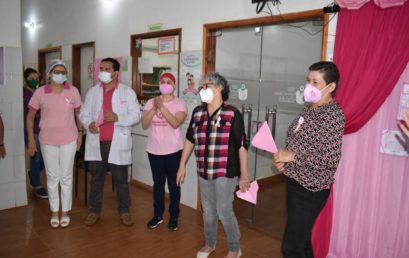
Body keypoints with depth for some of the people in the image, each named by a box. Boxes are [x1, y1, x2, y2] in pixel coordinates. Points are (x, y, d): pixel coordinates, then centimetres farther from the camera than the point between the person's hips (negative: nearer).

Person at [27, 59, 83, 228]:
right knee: (52, 177, 10)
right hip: (47, 141, 0)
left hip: (68, 140, 0)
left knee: (66, 177, 8)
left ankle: (65, 211, 23)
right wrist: (31, 140, 0)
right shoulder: (40, 92, -4)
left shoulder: (73, 91, -2)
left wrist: (80, 133, 4)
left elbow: (78, 114, 8)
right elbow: (30, 116, 3)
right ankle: (54, 212, 26)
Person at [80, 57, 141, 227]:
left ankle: (124, 211, 22)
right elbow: (84, 113, 10)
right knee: (96, 179, 13)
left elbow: (136, 115, -5)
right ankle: (94, 211, 28)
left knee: (121, 180, 7)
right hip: (96, 143, 3)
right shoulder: (92, 92, 9)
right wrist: (88, 123, -12)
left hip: (118, 143, -3)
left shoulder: (127, 92, -1)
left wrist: (118, 118, -20)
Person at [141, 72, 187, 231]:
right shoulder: (151, 102, 5)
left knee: (173, 184, 7)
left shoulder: (180, 103, -5)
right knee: (158, 183, 13)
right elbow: (144, 124, -4)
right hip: (154, 150, 3)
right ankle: (158, 215, 27)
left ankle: (174, 217, 21)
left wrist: (161, 106, -22)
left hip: (173, 150, -3)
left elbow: (175, 123, -20)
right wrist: (154, 108, -16)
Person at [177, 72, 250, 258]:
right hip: (204, 172, 5)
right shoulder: (197, 112, 4)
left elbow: (242, 145, -10)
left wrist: (244, 174, -11)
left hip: (225, 172, -5)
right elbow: (190, 139, 12)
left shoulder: (232, 114, -11)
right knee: (208, 212, 17)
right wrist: (182, 166, 13)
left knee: (224, 212, 1)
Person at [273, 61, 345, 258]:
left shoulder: (333, 114, -19)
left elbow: (331, 160, -24)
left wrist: (292, 156, -22)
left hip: (310, 189, -9)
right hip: (296, 182, 9)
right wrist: (283, 158, -1)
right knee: (301, 239, 22)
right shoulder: (310, 108, 8)